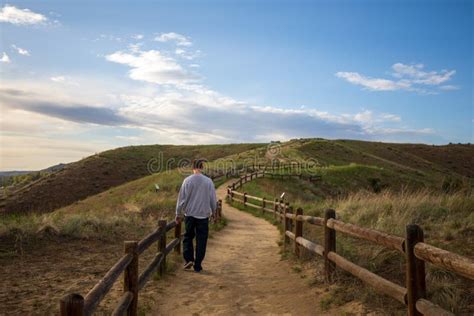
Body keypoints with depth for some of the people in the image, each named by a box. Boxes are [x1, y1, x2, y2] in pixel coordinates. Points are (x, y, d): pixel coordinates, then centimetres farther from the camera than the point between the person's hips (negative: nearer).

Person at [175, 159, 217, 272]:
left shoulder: (187, 181, -8)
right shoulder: (208, 181, -4)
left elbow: (182, 199, -4)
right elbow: (213, 199, 3)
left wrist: (178, 214, 6)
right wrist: (213, 212, 19)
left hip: (189, 214, 0)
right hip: (203, 215, 0)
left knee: (188, 237, 18)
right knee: (201, 240, 9)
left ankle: (188, 259, 5)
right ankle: (198, 266, 13)